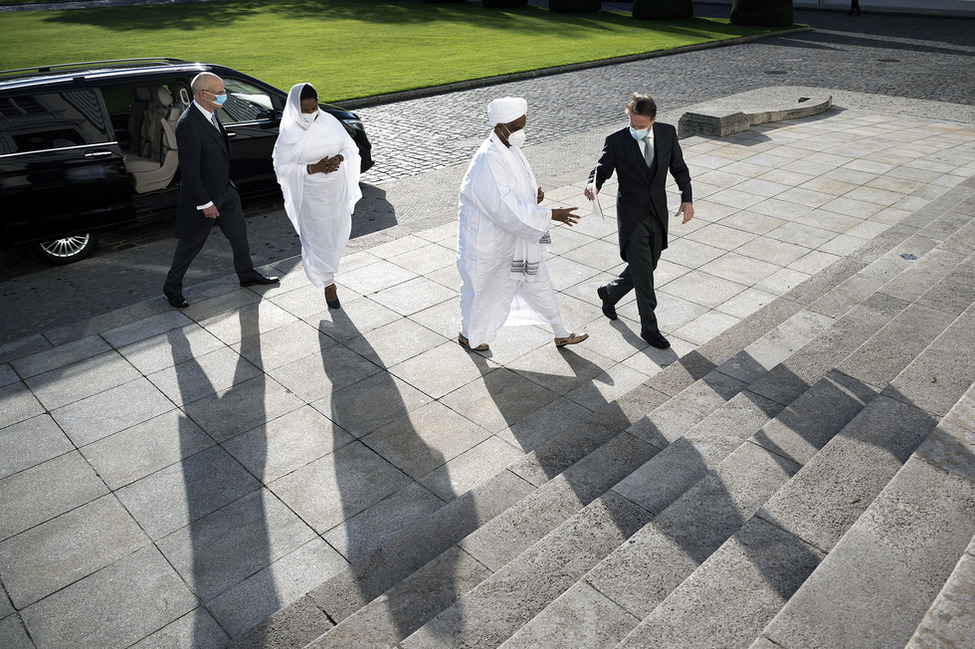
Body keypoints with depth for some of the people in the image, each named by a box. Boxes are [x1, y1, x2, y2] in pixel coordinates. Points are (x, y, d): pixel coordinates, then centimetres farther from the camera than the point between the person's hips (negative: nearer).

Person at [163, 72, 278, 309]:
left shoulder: (210, 112, 1)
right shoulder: (188, 124, -27)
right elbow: (190, 170, -25)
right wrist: (205, 203, -21)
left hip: (225, 189, 9)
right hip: (203, 194, -8)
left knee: (239, 233, 20)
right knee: (191, 244, 7)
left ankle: (247, 275, 41)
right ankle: (172, 287, 26)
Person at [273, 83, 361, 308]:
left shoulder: (329, 122, -2)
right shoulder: (289, 134, -12)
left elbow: (351, 147, 6)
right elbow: (282, 167, -12)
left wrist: (338, 158, -17)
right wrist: (314, 168, -22)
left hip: (337, 190, 4)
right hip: (310, 195, -4)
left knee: (338, 233, 15)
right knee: (317, 237, 2)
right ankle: (328, 284, 20)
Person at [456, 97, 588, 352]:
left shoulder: (509, 148, 2)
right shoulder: (488, 160, -28)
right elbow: (506, 209, -33)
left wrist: (533, 193, -4)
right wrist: (550, 214, -30)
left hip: (518, 235, 9)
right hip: (490, 240, -9)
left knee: (538, 281, 16)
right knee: (484, 288, 12)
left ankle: (561, 334, 31)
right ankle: (469, 336, 38)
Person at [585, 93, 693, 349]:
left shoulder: (668, 133, -1)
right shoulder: (616, 140, -12)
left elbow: (679, 167, 8)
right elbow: (603, 169, -9)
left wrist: (687, 198, -1)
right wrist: (593, 185, -32)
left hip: (658, 213, 5)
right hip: (632, 215, -4)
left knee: (646, 267, 15)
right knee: (643, 275, -6)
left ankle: (609, 292, 41)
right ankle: (649, 328, 8)